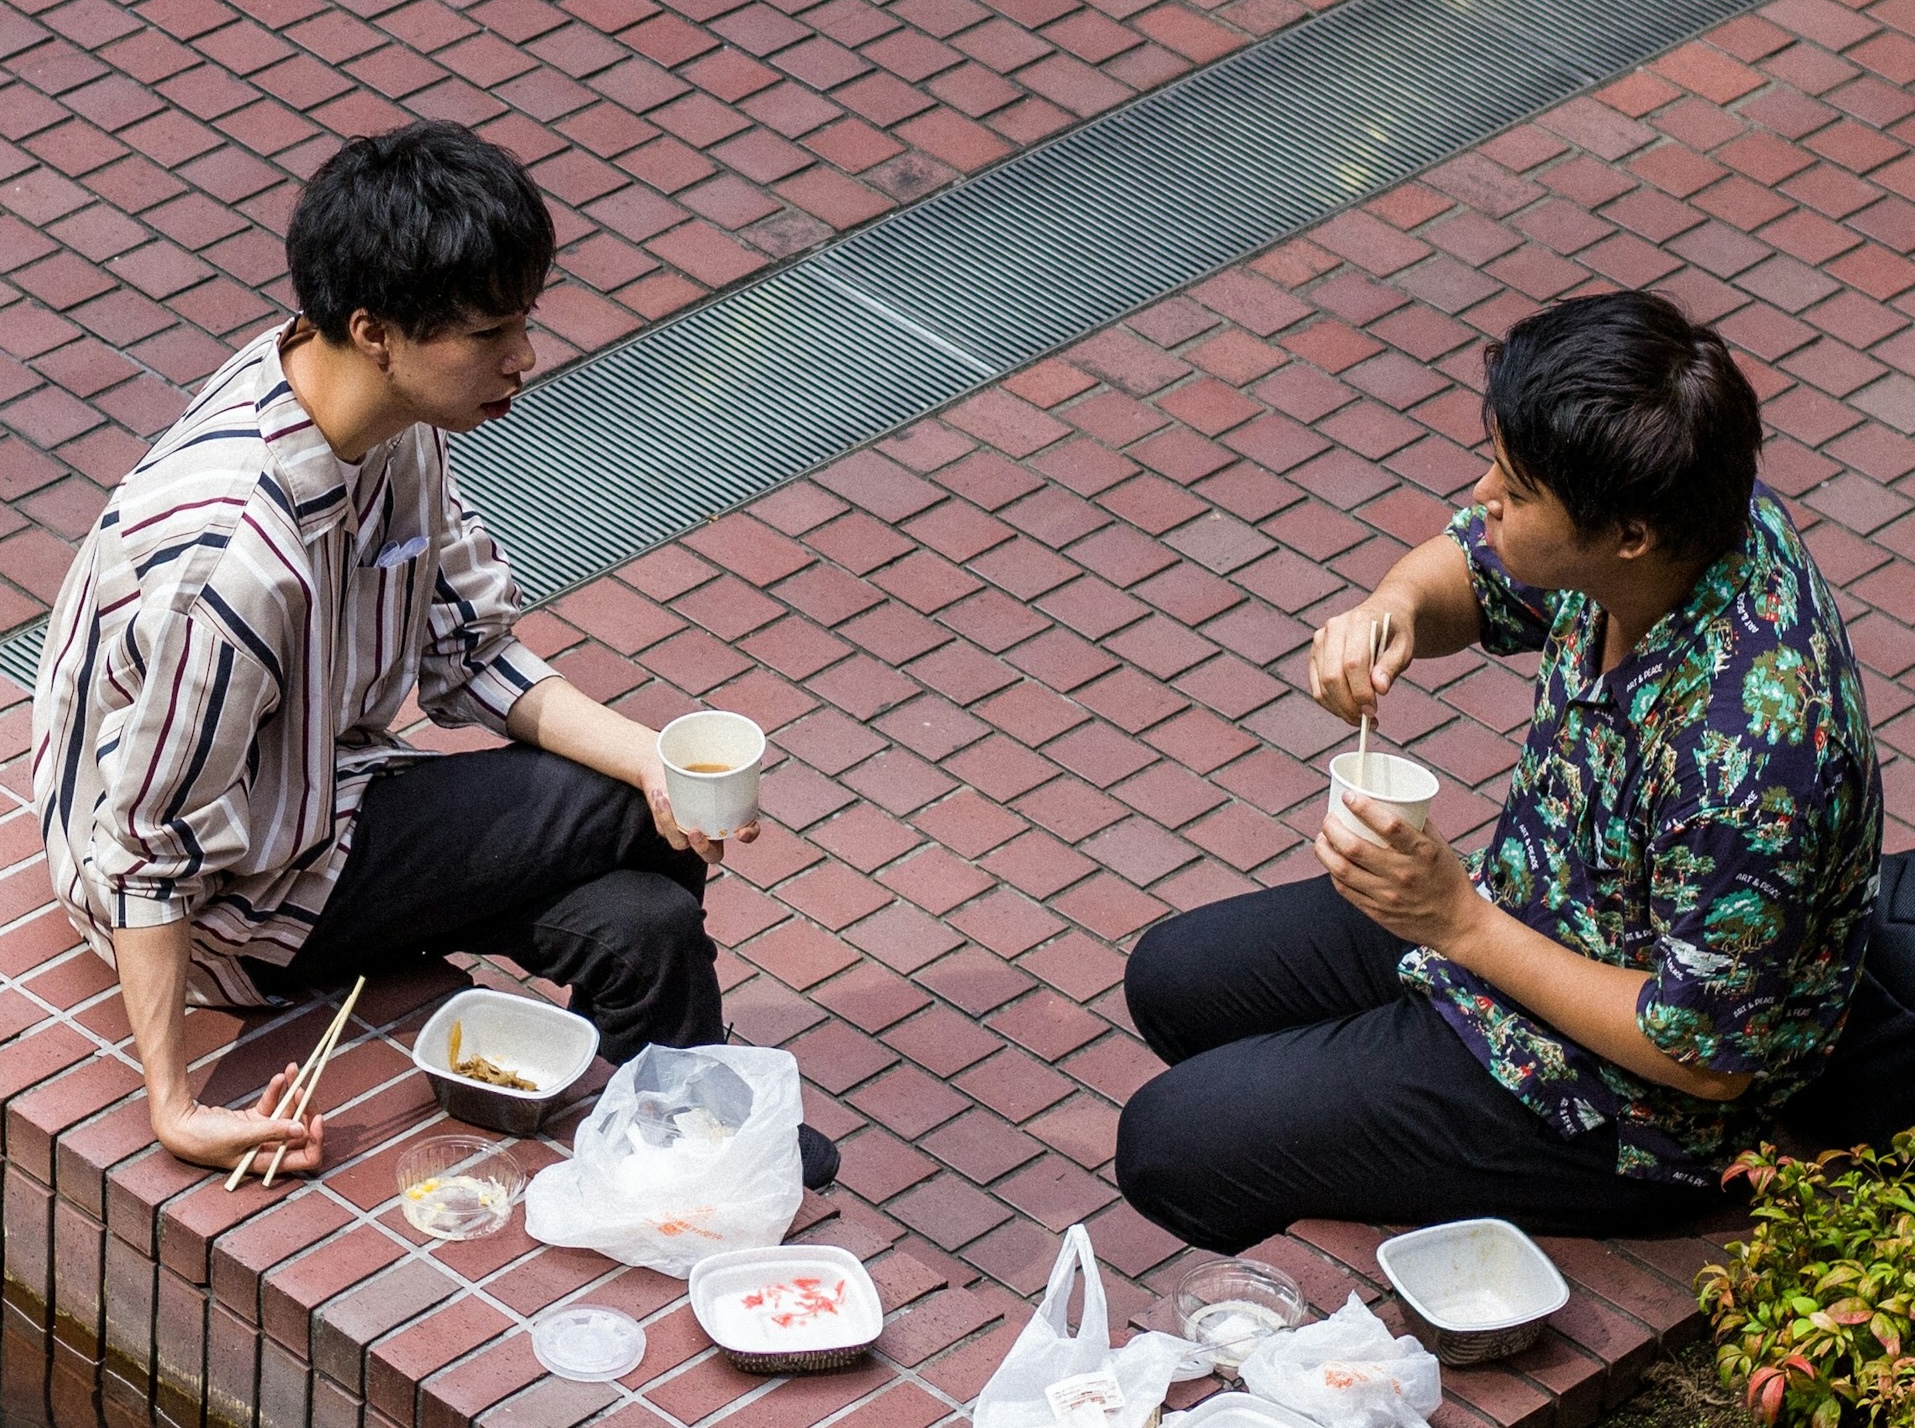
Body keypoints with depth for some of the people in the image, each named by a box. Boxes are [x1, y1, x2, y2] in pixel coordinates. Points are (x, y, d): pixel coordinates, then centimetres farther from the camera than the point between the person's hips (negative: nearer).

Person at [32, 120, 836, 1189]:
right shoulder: (232, 559, -36)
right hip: (236, 905, -7)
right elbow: (150, 844, -28)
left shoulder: (389, 414, -11)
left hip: (311, 788, 7)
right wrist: (177, 1110, -24)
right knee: (634, 817, -12)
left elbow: (467, 653, -1)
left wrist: (647, 758, -16)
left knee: (643, 924, -10)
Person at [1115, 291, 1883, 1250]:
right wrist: (1397, 608, -20)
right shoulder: (1675, 514, -16)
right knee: (1173, 981, 18)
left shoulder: (1744, 750, -40)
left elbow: (1705, 1057, -28)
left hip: (1618, 1111, -9)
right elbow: (1466, 569, 4)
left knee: (1168, 1146, -5)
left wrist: (1461, 922, -24)